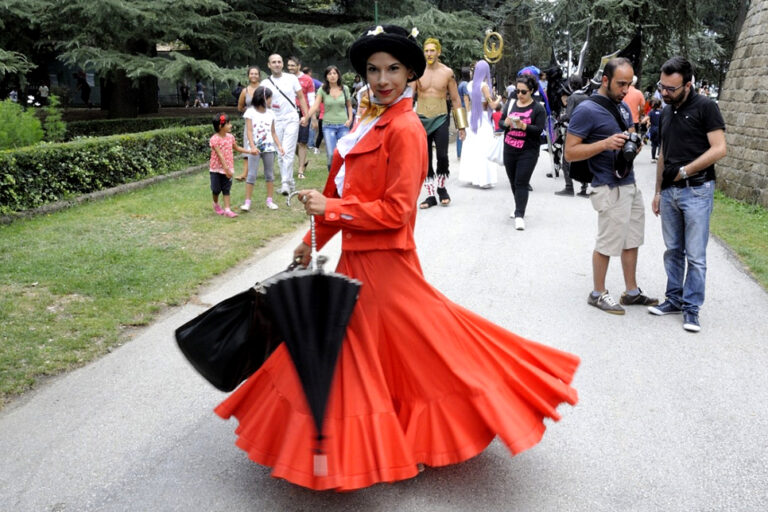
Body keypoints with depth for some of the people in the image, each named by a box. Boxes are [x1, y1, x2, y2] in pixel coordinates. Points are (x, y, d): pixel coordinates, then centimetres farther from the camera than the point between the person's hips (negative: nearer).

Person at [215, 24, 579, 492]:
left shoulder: (405, 129, -15)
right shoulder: (371, 122, 11)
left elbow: (395, 211, -20)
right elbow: (345, 192, 17)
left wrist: (330, 208, -17)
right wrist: (313, 240, 17)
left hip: (383, 261, -9)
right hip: (359, 257, 9)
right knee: (354, 348, 18)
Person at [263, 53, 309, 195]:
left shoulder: (291, 78, 4)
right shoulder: (266, 83, 5)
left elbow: (301, 97, 7)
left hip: (291, 118, -2)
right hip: (275, 120, 3)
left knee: (288, 152, -13)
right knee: (280, 154, 6)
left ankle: (285, 183, -14)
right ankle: (290, 181, 17)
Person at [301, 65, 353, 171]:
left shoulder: (344, 89, 5)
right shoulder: (322, 90, 0)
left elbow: (349, 106, 16)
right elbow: (315, 106, -10)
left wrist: (350, 119, 1)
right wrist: (306, 117, -25)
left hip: (343, 125, 1)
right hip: (328, 126, -1)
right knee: (331, 155, -10)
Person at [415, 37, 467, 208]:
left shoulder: (447, 72, 1)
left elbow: (455, 99, 6)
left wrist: (461, 125, 4)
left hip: (440, 119, -1)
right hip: (421, 119, 1)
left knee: (442, 156, -11)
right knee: (425, 160, 2)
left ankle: (441, 187, 14)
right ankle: (431, 195, 13)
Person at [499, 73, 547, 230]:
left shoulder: (538, 108, -5)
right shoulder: (510, 103, 7)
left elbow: (539, 130, -12)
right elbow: (500, 122, 7)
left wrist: (523, 126, -26)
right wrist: (506, 123, -16)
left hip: (528, 152, -5)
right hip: (509, 149, 5)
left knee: (521, 183, -10)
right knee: (513, 181, 15)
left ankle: (520, 215, -11)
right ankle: (519, 207, 35)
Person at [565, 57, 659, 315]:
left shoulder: (623, 107, 12)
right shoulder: (587, 110, -13)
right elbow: (570, 152, -16)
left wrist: (634, 144, 1)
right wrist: (605, 143, -26)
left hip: (630, 184, 9)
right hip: (610, 189, -9)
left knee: (631, 240, 15)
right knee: (607, 243, 0)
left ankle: (632, 292, 27)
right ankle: (598, 294, 17)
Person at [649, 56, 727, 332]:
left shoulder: (705, 107, -6)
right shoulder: (666, 113, 13)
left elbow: (719, 149, -12)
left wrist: (684, 171, -13)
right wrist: (658, 191, 17)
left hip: (696, 191, -6)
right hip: (669, 192, 6)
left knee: (695, 255, -2)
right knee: (673, 250, 12)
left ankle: (691, 307, 6)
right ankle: (674, 299, 22)